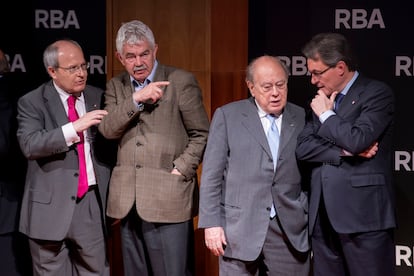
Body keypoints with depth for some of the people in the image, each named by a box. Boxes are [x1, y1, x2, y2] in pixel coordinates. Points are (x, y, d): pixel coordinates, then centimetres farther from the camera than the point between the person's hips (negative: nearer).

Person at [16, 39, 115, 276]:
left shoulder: (99, 98, 10)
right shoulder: (32, 103, -1)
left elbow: (111, 145, 13)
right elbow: (29, 144, -17)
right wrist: (75, 127, -24)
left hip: (93, 203, 3)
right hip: (52, 206, -2)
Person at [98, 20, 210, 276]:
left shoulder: (181, 81, -1)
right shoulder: (116, 86, 13)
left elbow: (201, 134, 0)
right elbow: (107, 130, -2)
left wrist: (181, 170, -9)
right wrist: (136, 99, -14)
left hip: (168, 198, -4)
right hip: (128, 200, 5)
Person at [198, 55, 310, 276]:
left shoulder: (302, 119, 8)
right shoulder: (227, 116, 3)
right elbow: (211, 175, 0)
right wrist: (211, 223, -6)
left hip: (290, 232, 2)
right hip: (240, 228, -2)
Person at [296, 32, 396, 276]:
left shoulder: (377, 93, -4)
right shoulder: (321, 100, 17)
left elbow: (357, 139, -19)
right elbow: (303, 147, 5)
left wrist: (326, 114, -4)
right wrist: (344, 152, -9)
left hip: (363, 213, -6)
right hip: (323, 216, 7)